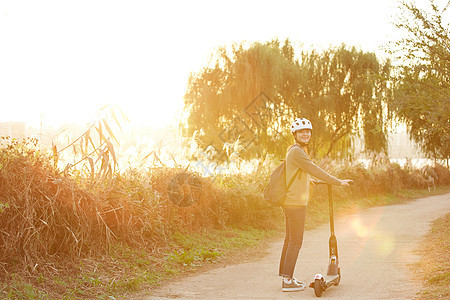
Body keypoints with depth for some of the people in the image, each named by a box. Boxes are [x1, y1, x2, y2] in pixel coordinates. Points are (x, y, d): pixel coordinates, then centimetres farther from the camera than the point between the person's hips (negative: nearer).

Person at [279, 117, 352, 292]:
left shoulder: (297, 151, 18)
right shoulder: (296, 152, -15)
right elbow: (315, 171, -19)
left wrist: (305, 179, 54)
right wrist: (338, 182, -14)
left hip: (292, 202, 11)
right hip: (295, 203, -11)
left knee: (289, 240, 15)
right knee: (295, 241, -8)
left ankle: (285, 276, 22)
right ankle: (287, 281, -5)